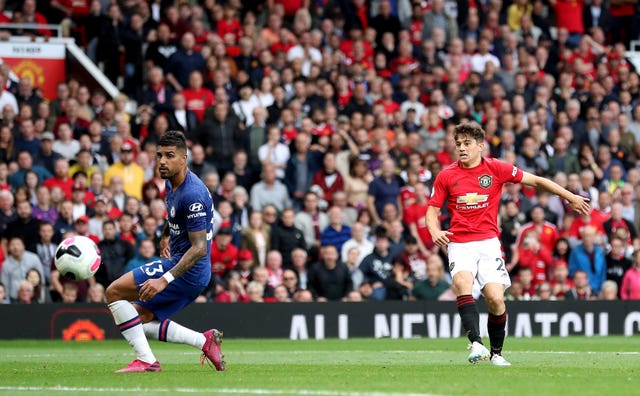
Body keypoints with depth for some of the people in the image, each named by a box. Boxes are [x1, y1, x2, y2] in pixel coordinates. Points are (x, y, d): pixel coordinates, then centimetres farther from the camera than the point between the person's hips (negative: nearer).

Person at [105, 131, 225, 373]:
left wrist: (165, 279, -31)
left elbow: (199, 248, -25)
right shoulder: (171, 183, 7)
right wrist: (166, 235, 19)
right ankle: (204, 340, 9)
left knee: (114, 292, -11)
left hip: (189, 270, -10)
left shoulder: (192, 194, -23)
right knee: (137, 319, 13)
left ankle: (146, 360, -12)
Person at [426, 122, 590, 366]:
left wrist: (570, 197, 8)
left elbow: (535, 181, 8)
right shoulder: (446, 176, 4)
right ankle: (476, 344, -38)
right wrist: (435, 232, -11)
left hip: (488, 243, 0)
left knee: (495, 298, -13)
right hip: (459, 243, 0)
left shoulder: (496, 169, 1)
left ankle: (496, 353, 9)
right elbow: (433, 210, 11)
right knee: (462, 282, -30)